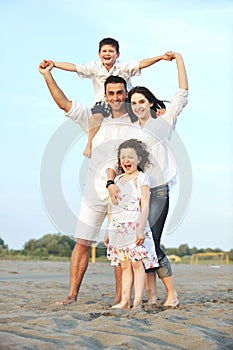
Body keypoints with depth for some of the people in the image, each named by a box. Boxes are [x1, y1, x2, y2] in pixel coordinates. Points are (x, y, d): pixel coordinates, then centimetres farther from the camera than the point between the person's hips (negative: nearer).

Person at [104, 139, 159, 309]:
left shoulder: (141, 178, -1)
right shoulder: (118, 180, 17)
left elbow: (145, 206, -9)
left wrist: (141, 229, -18)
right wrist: (108, 231, 18)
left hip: (135, 226, -6)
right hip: (118, 228, 6)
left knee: (137, 263, -7)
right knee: (124, 265, 7)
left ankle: (138, 302, -7)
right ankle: (124, 301, 8)